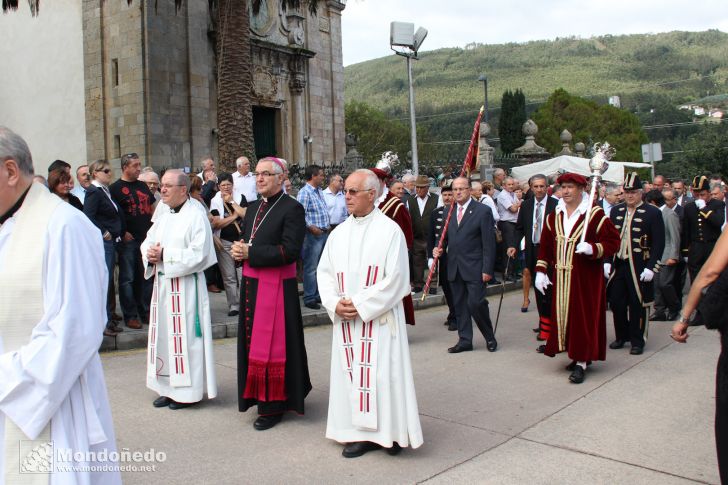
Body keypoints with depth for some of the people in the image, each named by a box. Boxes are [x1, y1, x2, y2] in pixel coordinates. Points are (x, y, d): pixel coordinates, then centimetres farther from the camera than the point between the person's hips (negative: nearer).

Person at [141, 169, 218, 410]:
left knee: (184, 335, -2)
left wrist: (165, 255, -16)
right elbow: (148, 242, 15)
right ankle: (169, 388, 24)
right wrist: (150, 254, -7)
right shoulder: (163, 214, 11)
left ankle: (188, 390, 10)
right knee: (163, 334, 12)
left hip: (185, 285, -7)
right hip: (162, 283, 8)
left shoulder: (196, 215, -11)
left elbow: (199, 253, -18)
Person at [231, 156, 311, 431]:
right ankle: (259, 394, 28)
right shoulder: (253, 208, 15)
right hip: (250, 284, 8)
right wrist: (239, 250, -4)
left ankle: (274, 405, 10)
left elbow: (290, 251, -19)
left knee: (273, 345, -2)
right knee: (253, 343, 13)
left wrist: (250, 252, -18)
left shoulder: (292, 209, -10)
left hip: (277, 287, -7)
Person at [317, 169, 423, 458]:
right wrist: (335, 303, -8)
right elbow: (324, 272, 9)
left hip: (379, 318, -5)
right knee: (351, 373, 7)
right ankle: (360, 433, 18)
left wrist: (360, 304, -16)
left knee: (381, 373, -2)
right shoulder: (339, 233, 9)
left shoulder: (389, 230, -7)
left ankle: (391, 432, 14)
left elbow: (396, 278, -12)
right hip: (345, 319, 5)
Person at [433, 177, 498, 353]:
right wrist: (439, 249, -3)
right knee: (460, 305, 9)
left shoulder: (483, 211, -5)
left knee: (476, 303, -10)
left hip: (474, 267, -5)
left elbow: (489, 243, -7)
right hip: (454, 267, 5)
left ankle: (490, 337, 12)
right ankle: (465, 340, 19)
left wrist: (487, 269, -12)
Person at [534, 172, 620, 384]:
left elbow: (613, 242, -7)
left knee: (584, 317, -2)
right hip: (560, 277, 5)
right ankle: (576, 354, 23)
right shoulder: (554, 216, 9)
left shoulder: (595, 214, -7)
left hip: (585, 278, -5)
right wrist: (541, 271, 6)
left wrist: (593, 248, -25)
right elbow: (545, 246, 13)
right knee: (563, 314, 8)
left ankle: (582, 362, 5)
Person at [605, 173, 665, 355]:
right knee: (616, 302, 9)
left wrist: (651, 267, -14)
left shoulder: (653, 213, -5)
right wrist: (607, 261, 4)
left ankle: (637, 341, 16)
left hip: (639, 268, -4)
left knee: (638, 304, 3)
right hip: (618, 265, 5)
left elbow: (659, 243, -8)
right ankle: (621, 336, 27)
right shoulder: (616, 211, 10)